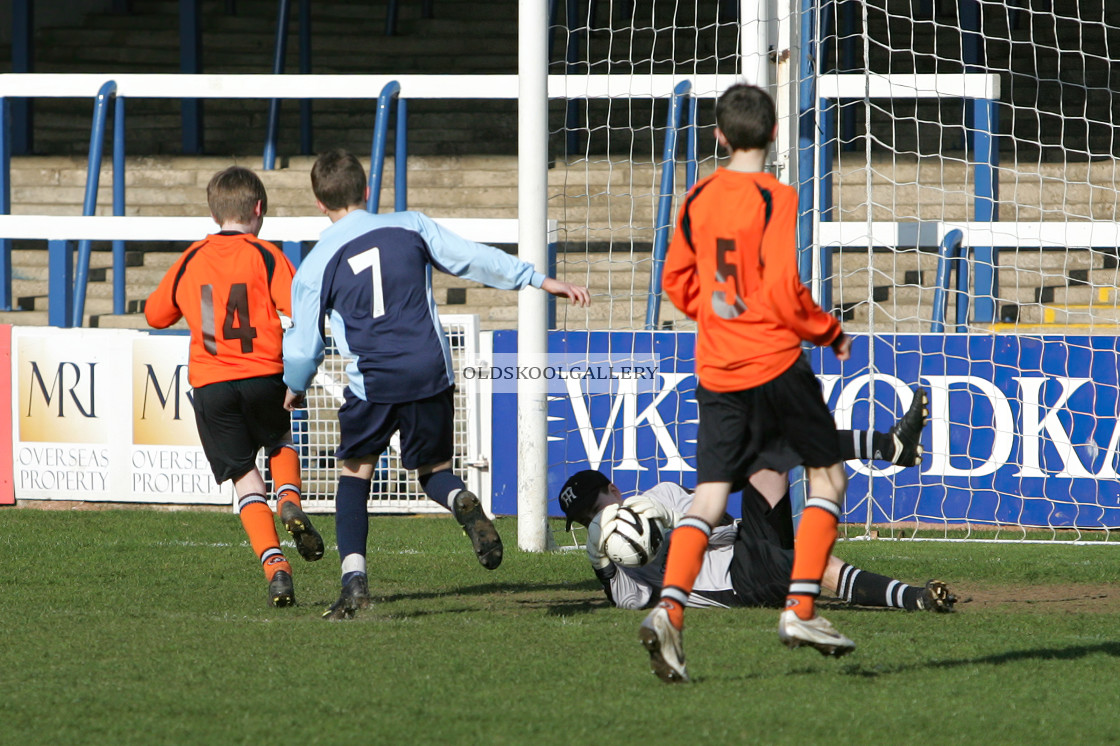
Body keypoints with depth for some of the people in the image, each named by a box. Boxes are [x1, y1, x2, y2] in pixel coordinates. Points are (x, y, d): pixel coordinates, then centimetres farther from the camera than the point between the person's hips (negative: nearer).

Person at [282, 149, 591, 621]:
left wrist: (294, 388, 29)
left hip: (373, 384, -2)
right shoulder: (409, 228, 7)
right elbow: (475, 258, 8)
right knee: (433, 470, 19)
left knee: (355, 471, 17)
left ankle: (354, 578, 1)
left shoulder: (315, 267, 3)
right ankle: (462, 503, -18)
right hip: (430, 373, 2)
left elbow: (303, 348, 8)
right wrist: (541, 281, 16)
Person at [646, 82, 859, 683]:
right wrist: (831, 334, -1)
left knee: (709, 496, 1)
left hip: (717, 370, 5)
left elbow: (677, 280, 14)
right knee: (828, 475, 12)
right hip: (776, 363, -5)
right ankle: (800, 609, 4)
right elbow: (785, 292, -16)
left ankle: (668, 608, -20)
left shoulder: (699, 199, 6)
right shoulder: (777, 200, -11)